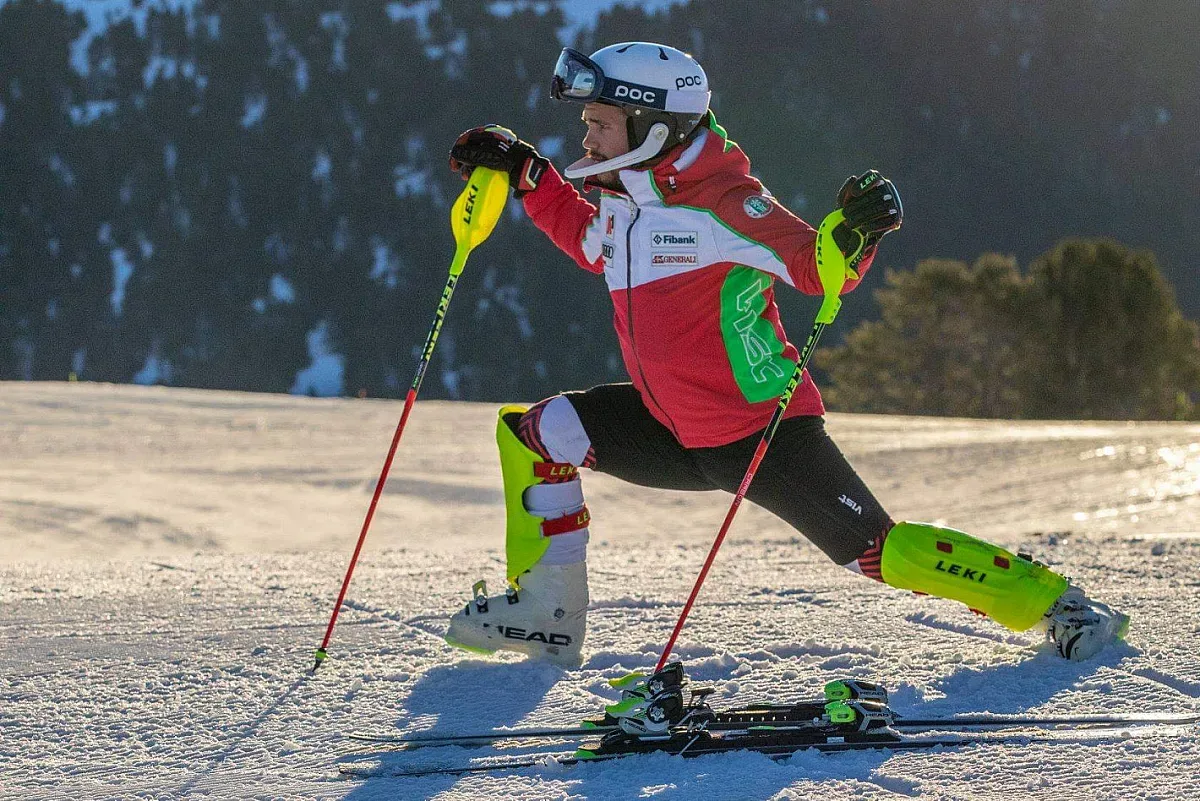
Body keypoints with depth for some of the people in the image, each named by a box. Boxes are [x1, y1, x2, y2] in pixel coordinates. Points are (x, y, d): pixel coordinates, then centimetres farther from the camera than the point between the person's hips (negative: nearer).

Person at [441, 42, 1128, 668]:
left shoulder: (721, 203, -20)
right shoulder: (622, 205, 4)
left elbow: (816, 267, -24)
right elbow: (587, 238, 28)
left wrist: (855, 235, -45)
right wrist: (525, 173, 19)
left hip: (765, 432, -8)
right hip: (675, 432, 8)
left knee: (877, 551, -11)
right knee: (535, 432, 0)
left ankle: (1047, 598, 2)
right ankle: (549, 614, 6)